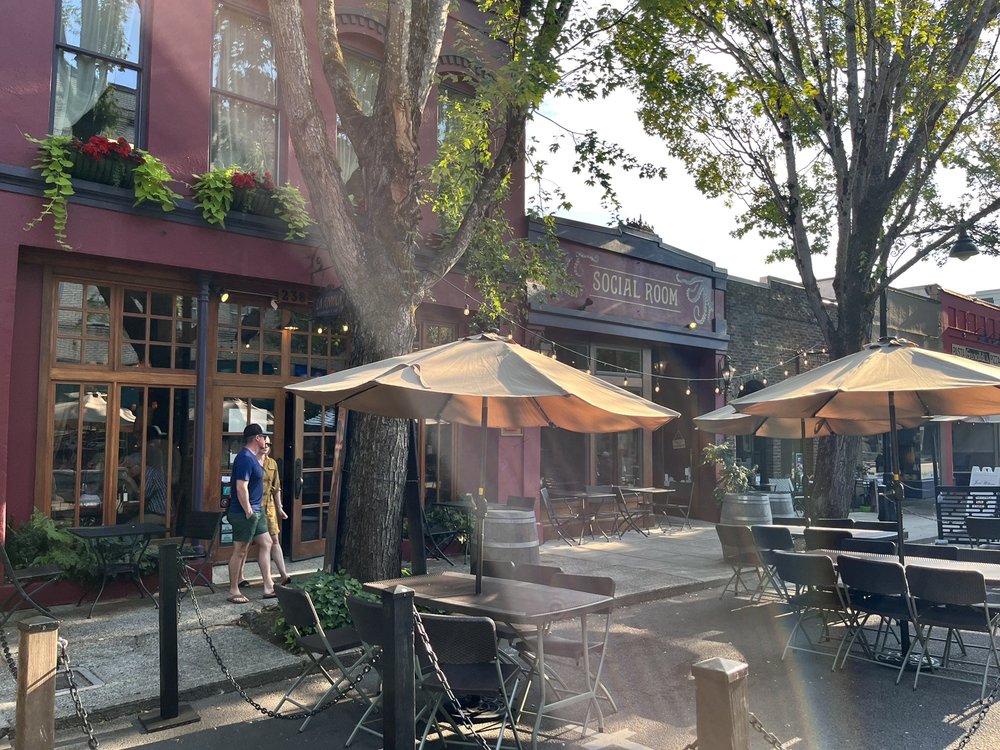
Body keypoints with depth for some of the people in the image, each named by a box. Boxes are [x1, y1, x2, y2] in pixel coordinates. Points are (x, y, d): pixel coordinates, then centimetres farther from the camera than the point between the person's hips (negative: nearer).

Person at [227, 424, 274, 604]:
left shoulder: (252, 457, 12)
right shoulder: (245, 458, -19)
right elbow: (241, 488, -25)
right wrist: (248, 512, -22)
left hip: (256, 510, 10)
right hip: (244, 513, -10)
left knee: (266, 543, 12)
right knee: (240, 551, -1)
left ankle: (268, 587, 16)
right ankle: (233, 592, 10)